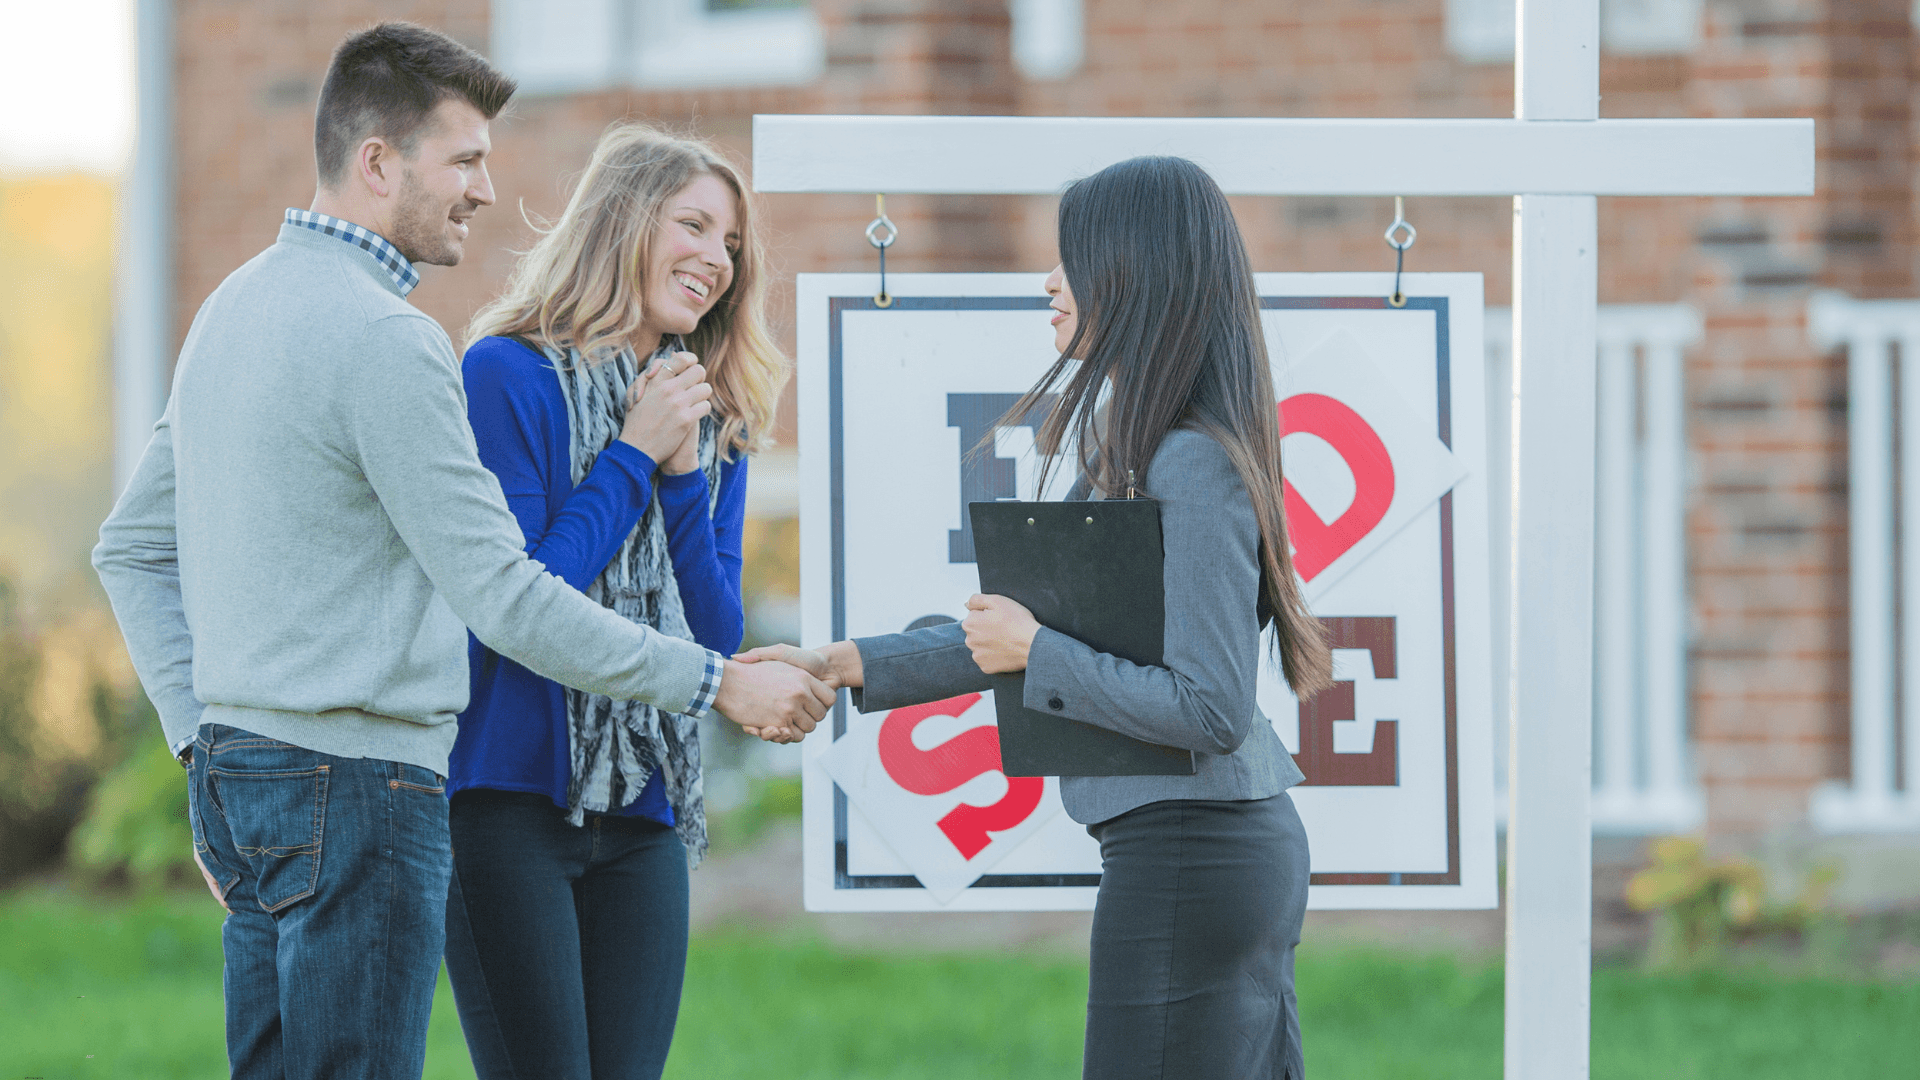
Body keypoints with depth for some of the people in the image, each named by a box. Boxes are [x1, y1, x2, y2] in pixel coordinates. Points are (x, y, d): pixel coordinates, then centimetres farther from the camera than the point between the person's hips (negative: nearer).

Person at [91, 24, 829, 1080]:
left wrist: (202, 732, 17)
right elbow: (502, 596, -18)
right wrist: (717, 683, -12)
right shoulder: (383, 338, -16)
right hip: (356, 783, -10)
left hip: (238, 771, 10)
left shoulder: (235, 306, 14)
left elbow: (131, 548, 20)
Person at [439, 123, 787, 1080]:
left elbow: (716, 642, 8)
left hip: (644, 818, 6)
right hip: (513, 797, -6)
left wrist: (683, 472, -3)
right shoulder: (508, 375, -5)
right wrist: (634, 456, -9)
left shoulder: (713, 426, 15)